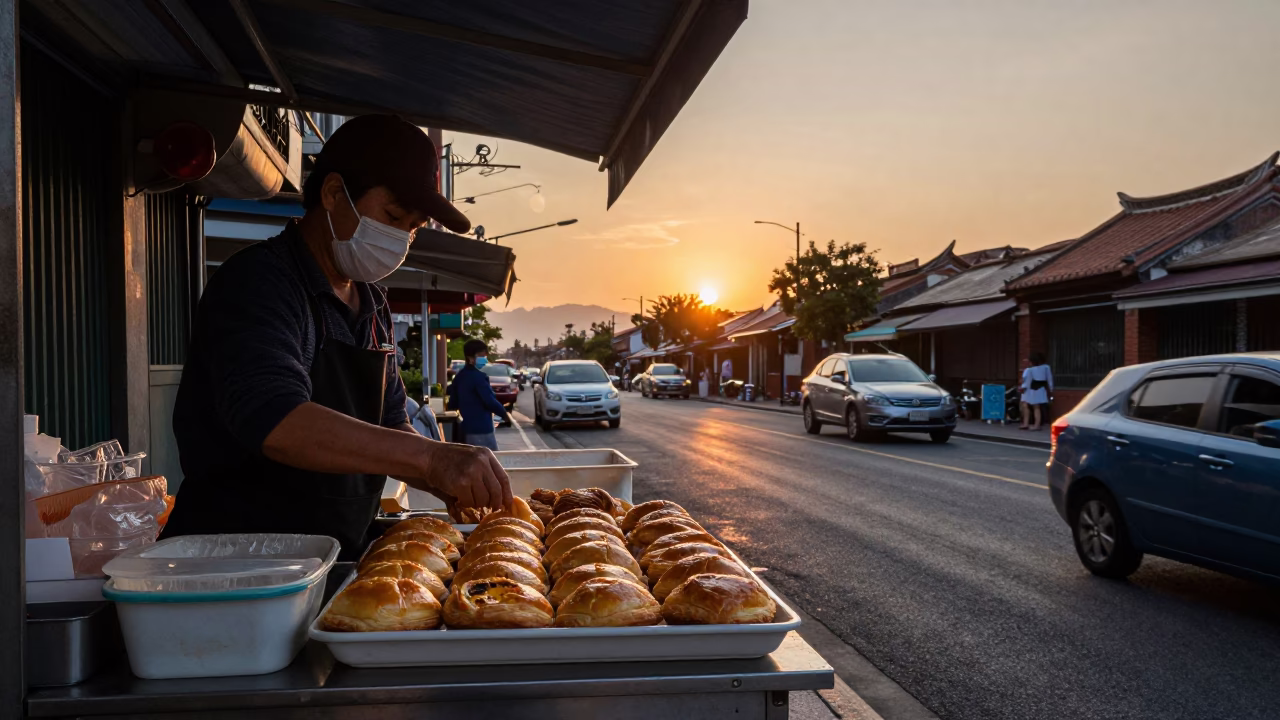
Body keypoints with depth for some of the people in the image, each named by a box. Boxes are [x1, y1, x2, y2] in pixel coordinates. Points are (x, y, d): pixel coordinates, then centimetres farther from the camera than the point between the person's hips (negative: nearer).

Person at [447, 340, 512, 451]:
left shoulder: (459, 376, 10)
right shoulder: (478, 376, -16)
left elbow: (453, 404, 14)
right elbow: (490, 401, -20)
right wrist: (505, 414, -5)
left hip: (467, 428, 9)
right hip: (481, 429, -9)